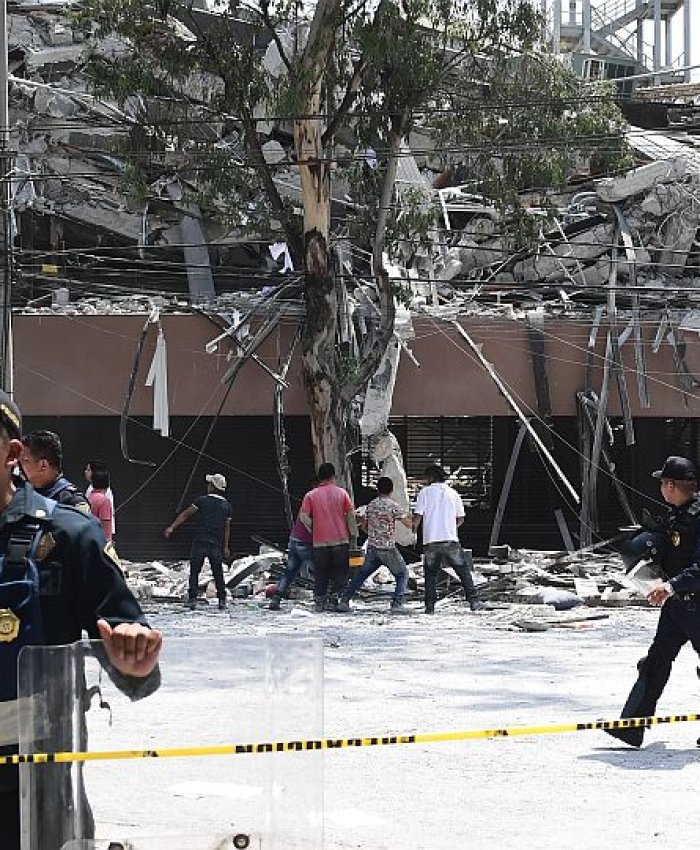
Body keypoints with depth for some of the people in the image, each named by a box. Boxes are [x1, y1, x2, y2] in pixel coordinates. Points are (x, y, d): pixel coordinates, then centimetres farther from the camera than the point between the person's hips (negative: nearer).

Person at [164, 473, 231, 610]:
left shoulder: (202, 501, -1)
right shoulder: (226, 506, 9)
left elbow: (185, 514, 0)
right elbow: (227, 528, 11)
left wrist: (172, 527, 3)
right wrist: (226, 547, 15)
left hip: (200, 542, -3)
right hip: (216, 545, 3)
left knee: (194, 572, 3)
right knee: (218, 574, 8)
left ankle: (192, 599, -5)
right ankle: (222, 600, 4)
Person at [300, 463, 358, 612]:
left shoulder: (311, 495, 3)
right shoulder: (341, 493, 3)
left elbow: (304, 517, -5)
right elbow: (351, 516, 2)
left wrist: (314, 529, 9)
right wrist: (353, 537, 7)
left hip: (320, 542, 1)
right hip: (340, 540, -1)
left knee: (320, 574, 10)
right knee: (340, 572, 9)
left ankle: (319, 602, 9)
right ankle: (333, 600, 2)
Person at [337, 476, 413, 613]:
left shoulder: (371, 505, 8)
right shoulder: (393, 506, -8)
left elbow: (364, 527, 16)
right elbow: (409, 524, -8)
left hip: (372, 548, 5)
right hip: (388, 548, -5)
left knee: (361, 574, 17)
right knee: (402, 574, 9)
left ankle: (344, 601, 15)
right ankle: (397, 604, -4)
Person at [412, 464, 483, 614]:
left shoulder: (425, 492, 3)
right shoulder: (453, 493, 10)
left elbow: (417, 517, -3)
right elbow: (461, 518, 11)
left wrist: (413, 532, 14)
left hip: (431, 540, -1)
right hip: (450, 540, 1)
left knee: (431, 573, 11)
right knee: (463, 570, 9)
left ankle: (430, 606, 4)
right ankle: (474, 602, 2)